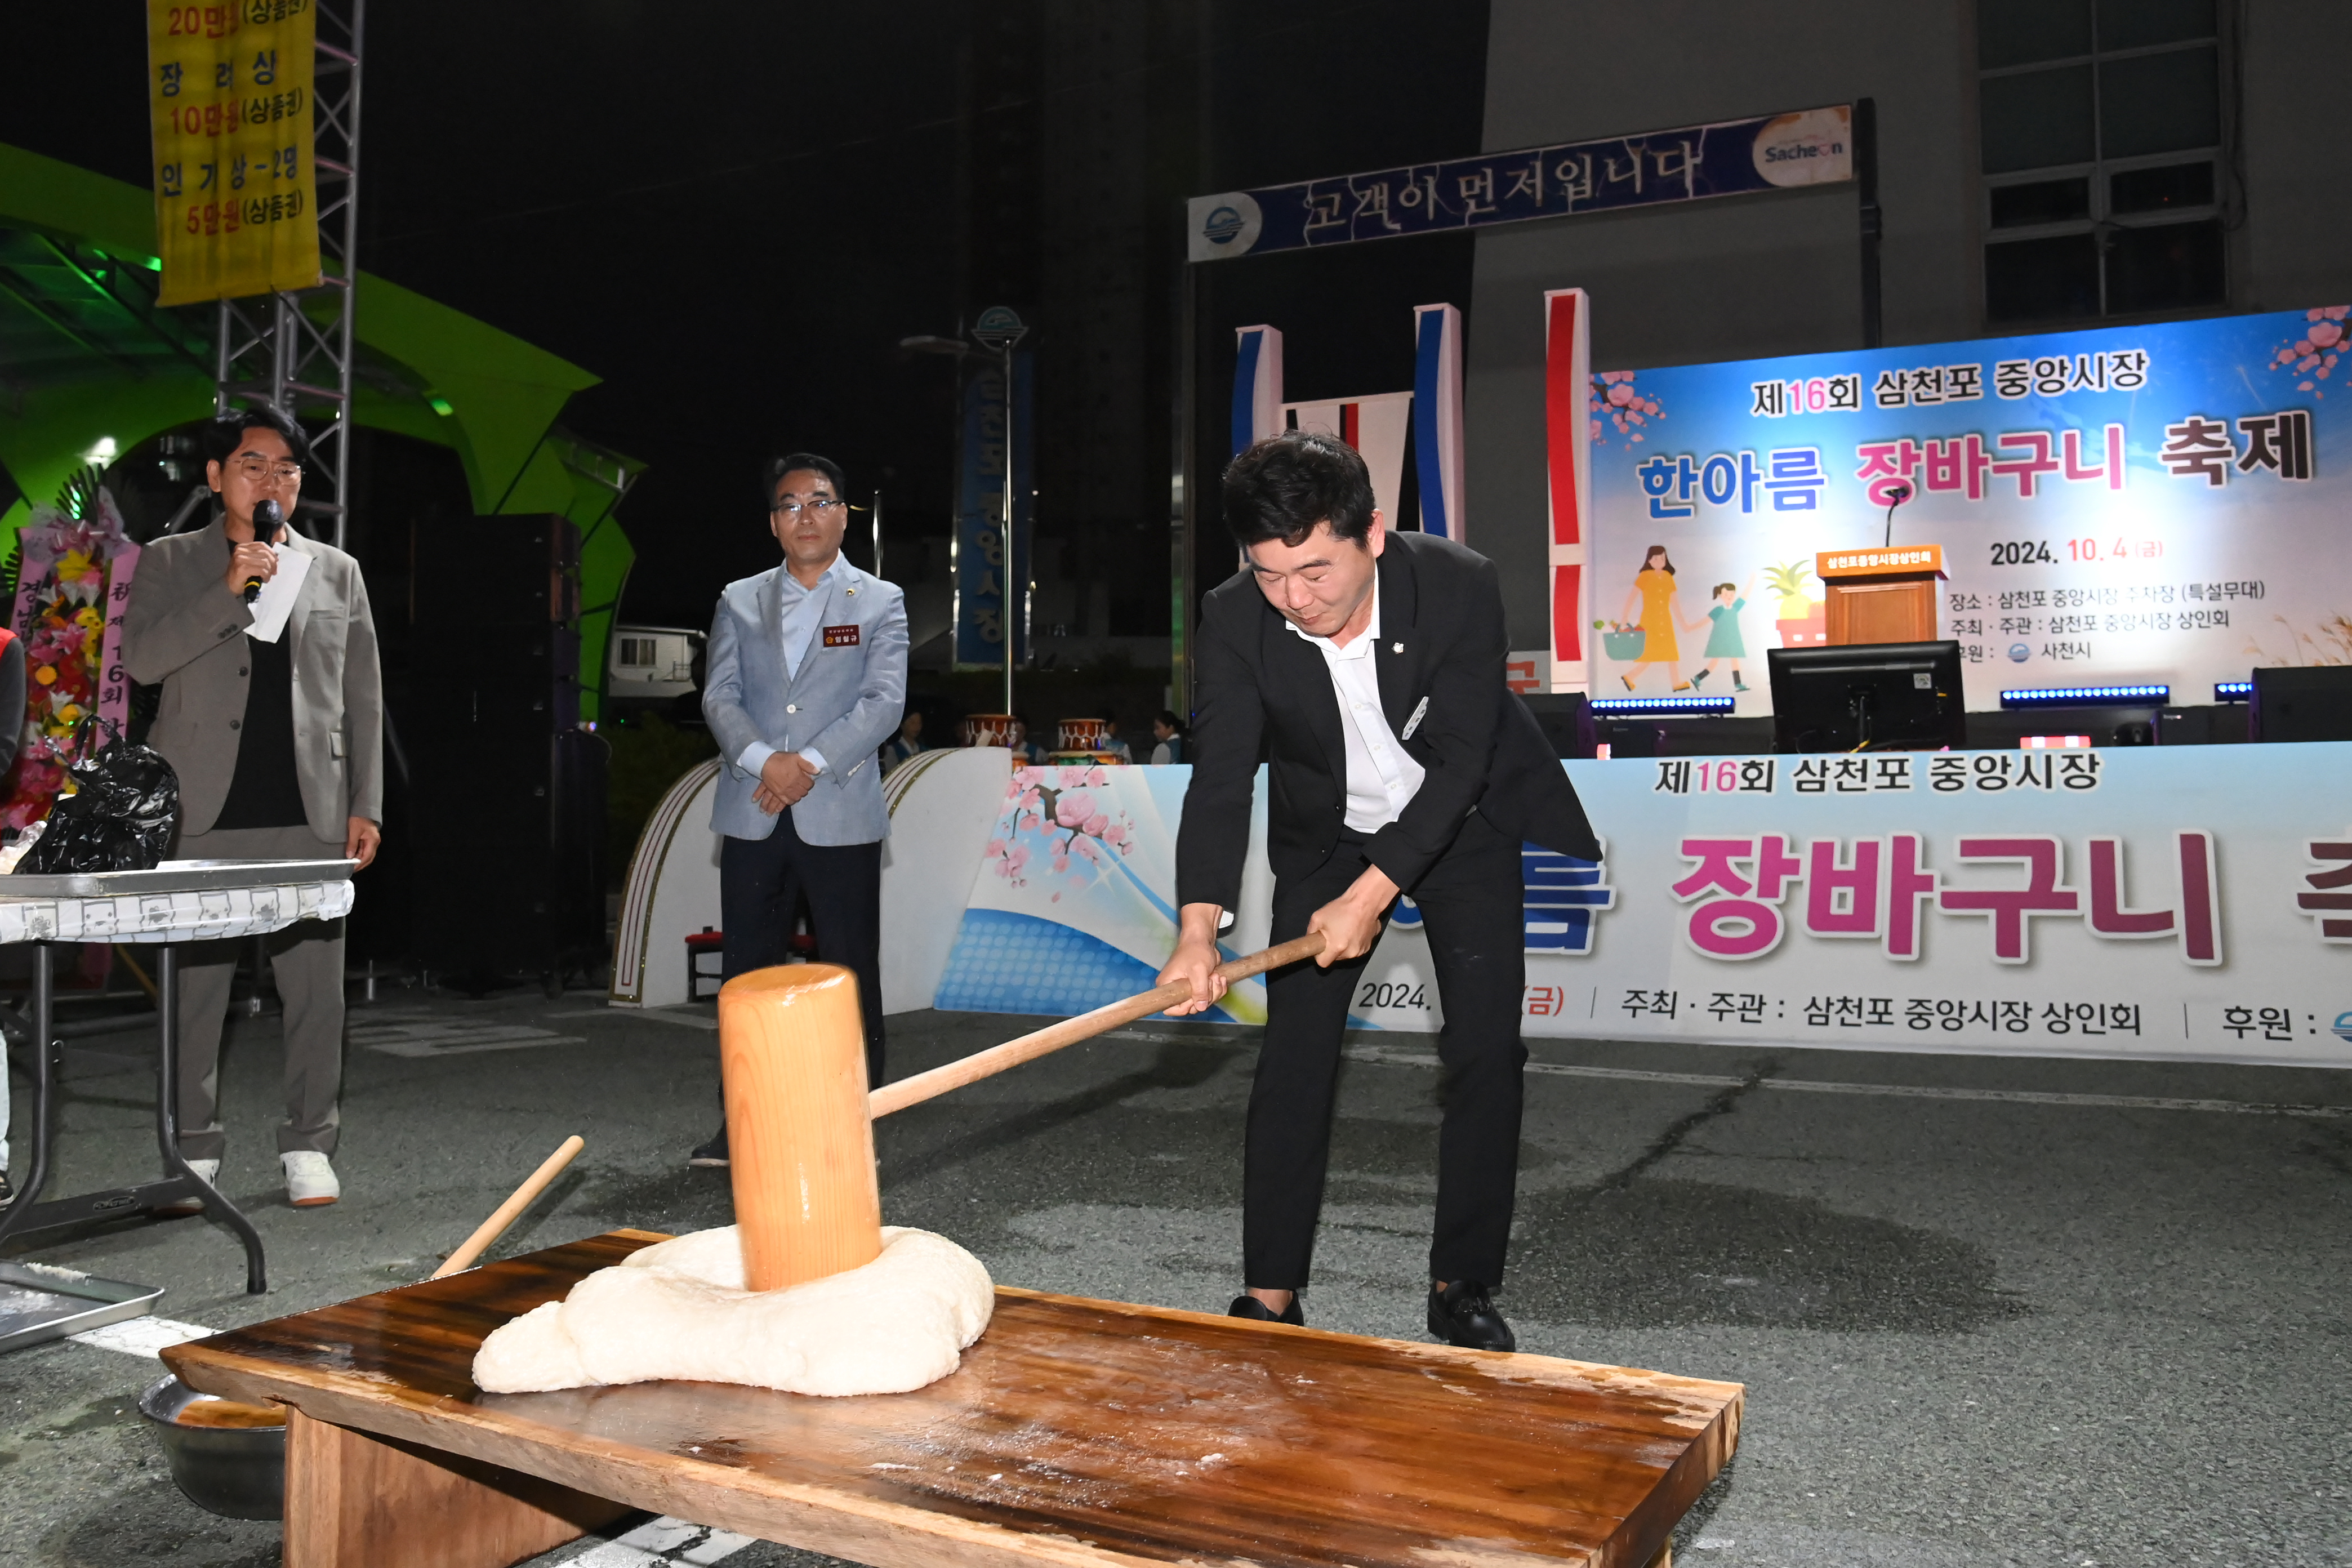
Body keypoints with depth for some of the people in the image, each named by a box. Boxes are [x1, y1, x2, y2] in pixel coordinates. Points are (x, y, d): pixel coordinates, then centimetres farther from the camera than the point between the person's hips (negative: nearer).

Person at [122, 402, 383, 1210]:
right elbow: (142, 659, -5)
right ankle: (193, 1151, 14)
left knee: (316, 986, 2)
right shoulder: (169, 562, 11)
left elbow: (364, 698, 12)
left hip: (310, 815, 1)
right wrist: (229, 591, -14)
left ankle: (310, 1145, 13)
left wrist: (366, 804, 5)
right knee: (193, 987, 2)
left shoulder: (337, 571, 14)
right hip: (203, 816, -1)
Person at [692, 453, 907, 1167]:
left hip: (840, 817, -2)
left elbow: (885, 701, -5)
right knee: (745, 971, 6)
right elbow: (720, 697, 4)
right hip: (752, 816, 3)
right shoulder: (739, 601, 13)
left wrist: (810, 762, -16)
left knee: (851, 973, 1)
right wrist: (765, 759, -15)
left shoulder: (880, 602, 6)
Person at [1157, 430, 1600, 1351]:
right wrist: (1199, 922, -42)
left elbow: (1460, 761, -28)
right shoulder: (1235, 621, -23)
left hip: (1462, 824, -1)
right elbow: (1222, 779, -27)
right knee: (1294, 1053, -5)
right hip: (1327, 837, 1)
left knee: (1486, 1052, -3)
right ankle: (1269, 1295, 6)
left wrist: (1373, 893, -36)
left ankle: (1462, 1289, 13)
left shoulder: (1459, 586, -28)